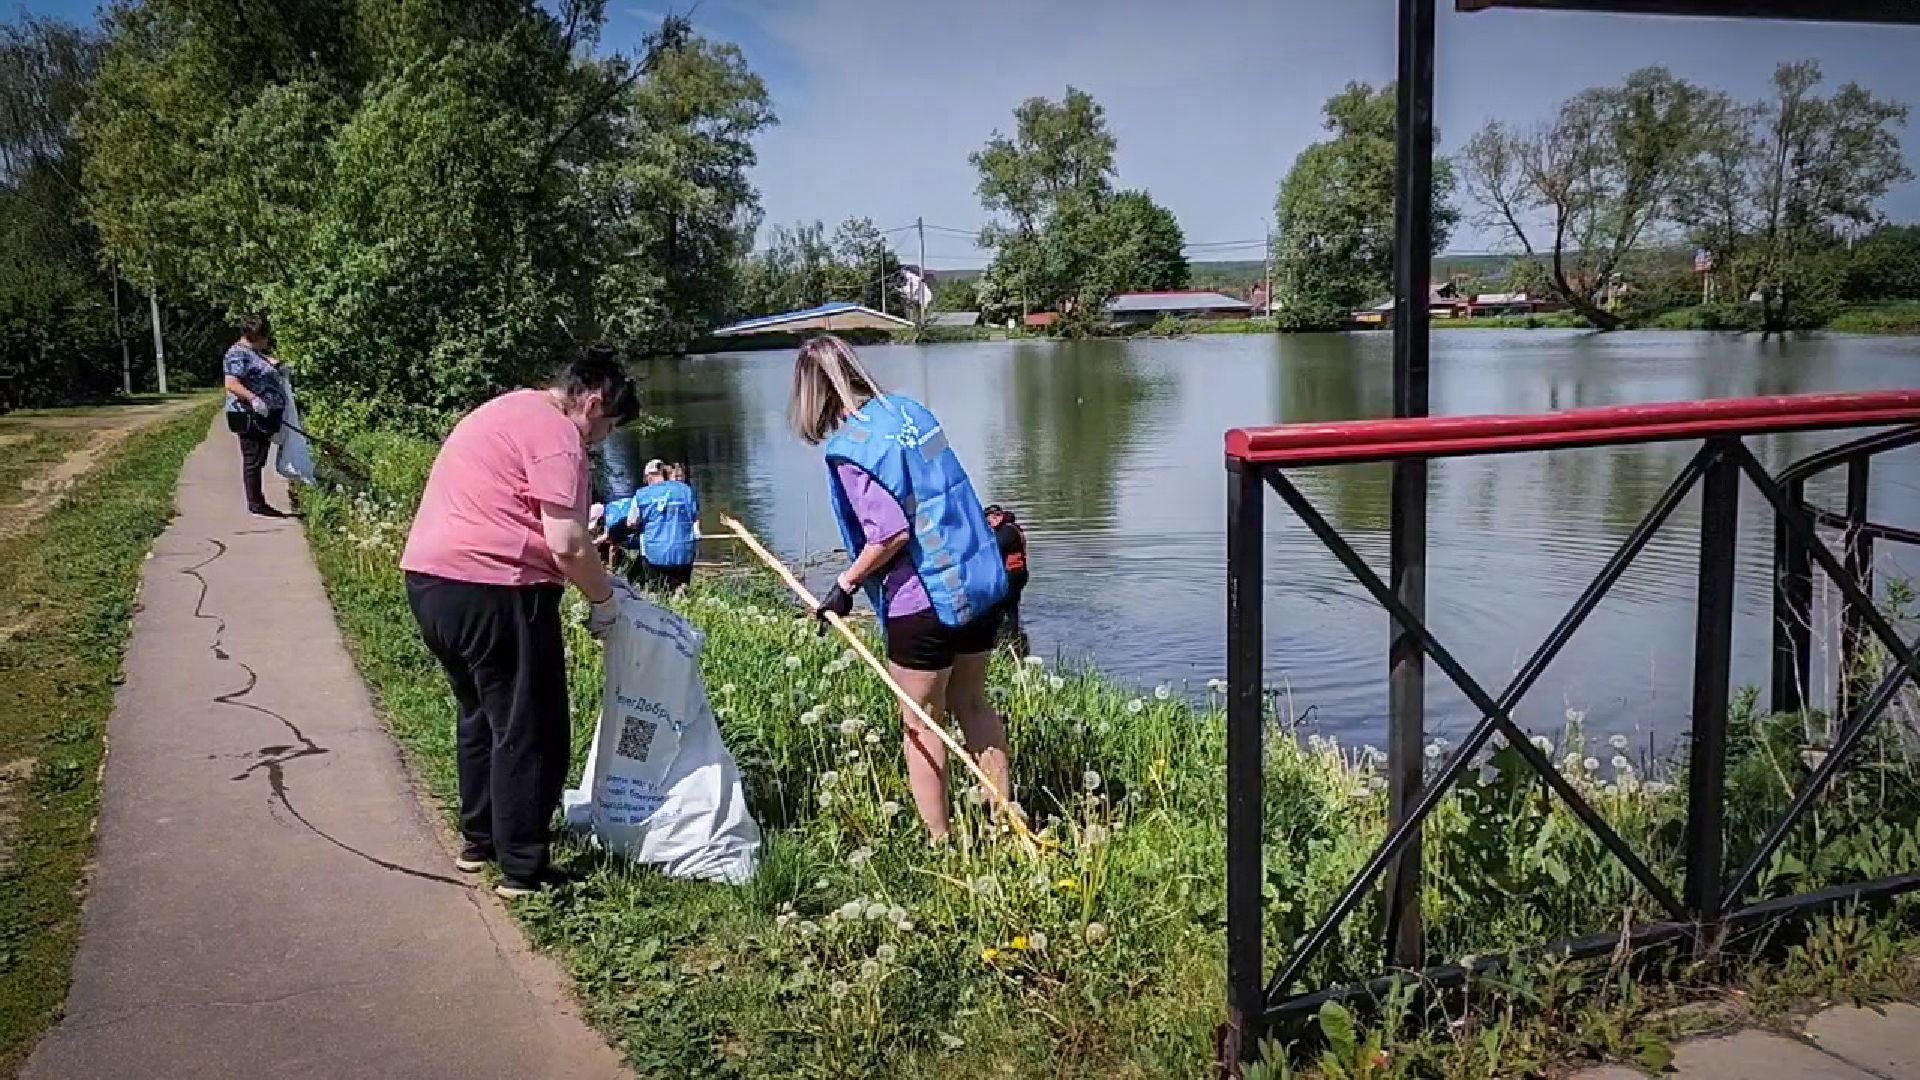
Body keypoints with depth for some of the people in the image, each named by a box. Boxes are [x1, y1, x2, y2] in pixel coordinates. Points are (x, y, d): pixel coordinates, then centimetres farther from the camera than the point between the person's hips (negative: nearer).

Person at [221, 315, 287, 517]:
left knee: (257, 460, 13)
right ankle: (256, 506, -2)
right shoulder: (238, 354, -14)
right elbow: (231, 384, -25)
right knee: (253, 460, -5)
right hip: (250, 417, -10)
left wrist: (276, 367, 23)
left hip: (263, 417, 10)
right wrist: (254, 399, -34)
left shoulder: (254, 352, 17)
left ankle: (257, 502, 20)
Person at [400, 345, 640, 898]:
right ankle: (523, 871, 7)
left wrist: (595, 578, 22)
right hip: (491, 593, -10)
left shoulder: (506, 410, 20)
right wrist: (604, 597, -3)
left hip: (428, 579, 10)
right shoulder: (556, 432, -11)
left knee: (482, 717, 24)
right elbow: (566, 543, -20)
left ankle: (479, 840, 36)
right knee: (529, 734, 1)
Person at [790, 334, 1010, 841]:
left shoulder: (848, 446, -14)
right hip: (982, 583, 7)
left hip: (924, 600, -7)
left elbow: (891, 532, -21)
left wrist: (845, 583, -9)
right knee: (971, 704, 22)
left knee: (921, 722, 9)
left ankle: (939, 842, 18)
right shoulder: (912, 410, 8)